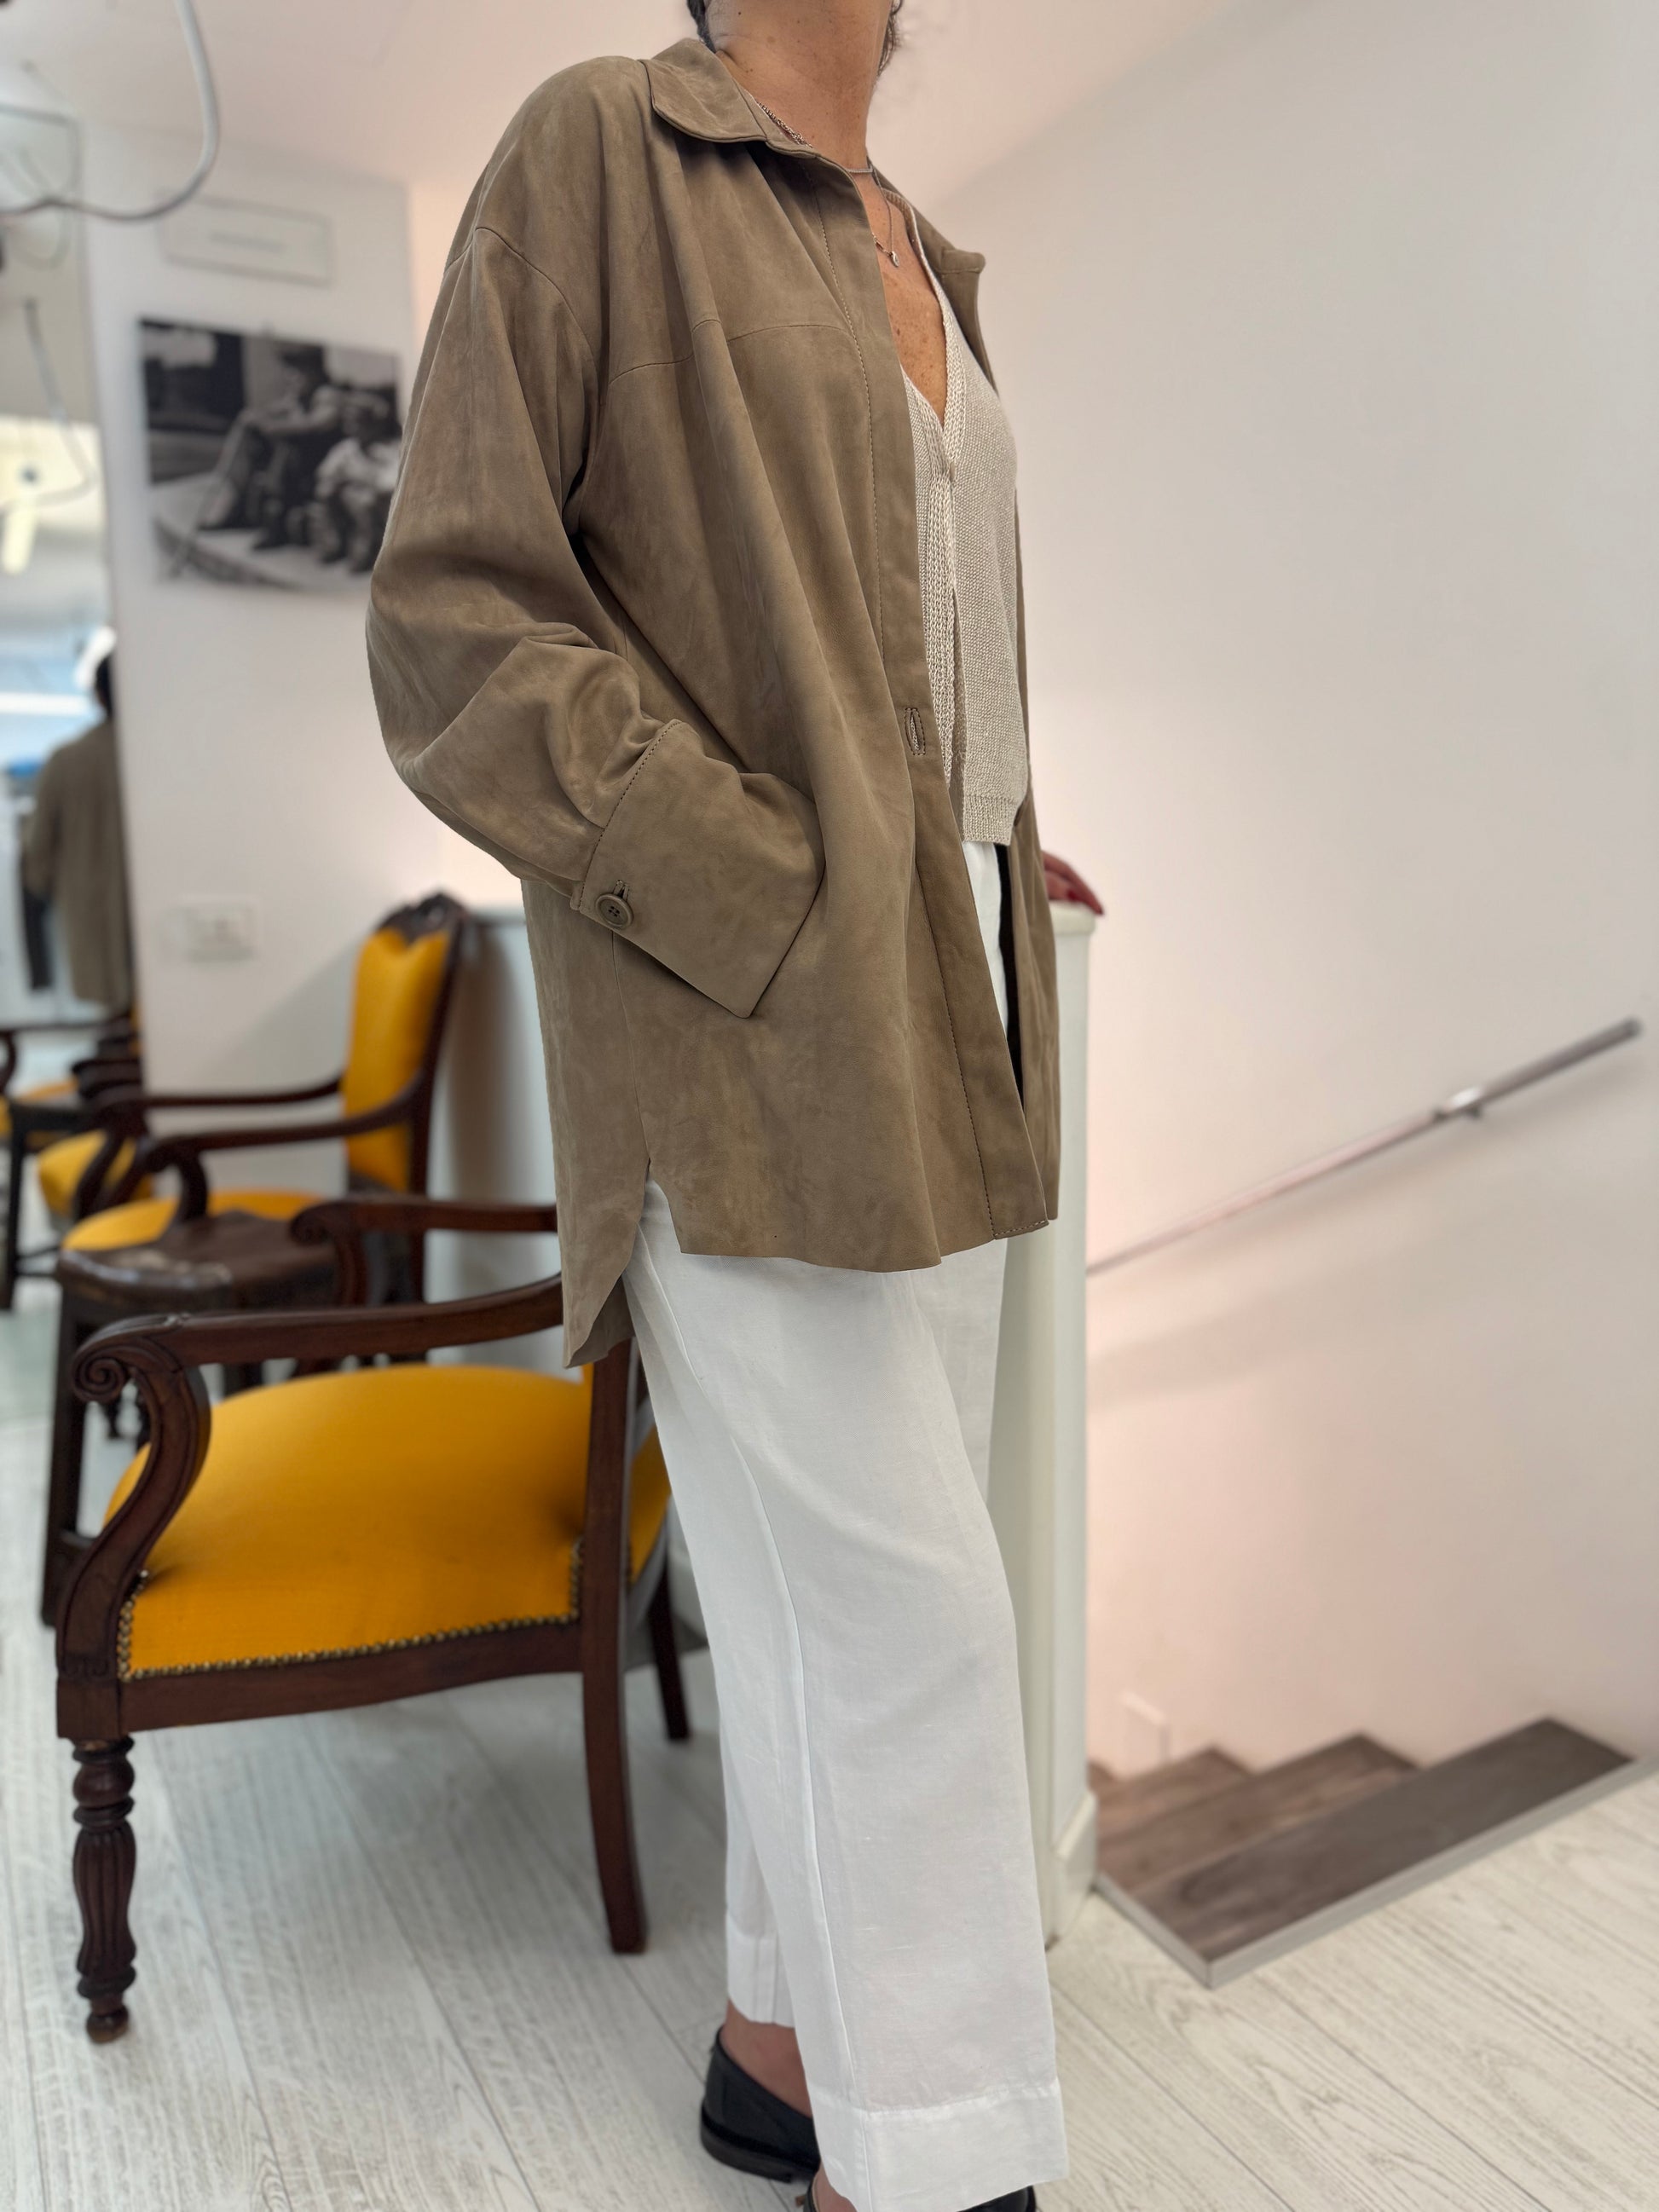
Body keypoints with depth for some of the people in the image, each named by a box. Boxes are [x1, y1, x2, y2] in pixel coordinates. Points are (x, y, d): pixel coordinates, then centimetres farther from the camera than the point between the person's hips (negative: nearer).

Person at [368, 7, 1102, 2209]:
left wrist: (982, 850, 13)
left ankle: (786, 2035, 33)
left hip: (936, 1024, 8)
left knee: (847, 1576, 13)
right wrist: (776, 904, -15)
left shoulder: (927, 262, 23)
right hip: (740, 1032, -7)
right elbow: (458, 622, -9)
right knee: (905, 1601, -3)